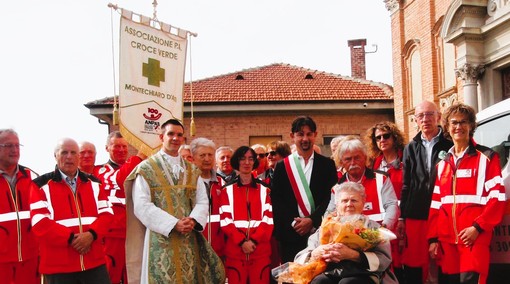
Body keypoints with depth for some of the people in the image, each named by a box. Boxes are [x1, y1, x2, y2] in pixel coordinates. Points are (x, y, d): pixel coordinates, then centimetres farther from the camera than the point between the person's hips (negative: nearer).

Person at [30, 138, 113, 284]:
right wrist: (70, 238, -16)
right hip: (58, 265, -3)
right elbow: (39, 222, -9)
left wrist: (92, 234, -13)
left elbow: (106, 213, 6)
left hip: (94, 261, 3)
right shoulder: (42, 185, 1)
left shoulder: (93, 183, 13)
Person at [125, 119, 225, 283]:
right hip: (160, 240, -4)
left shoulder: (192, 171, 14)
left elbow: (202, 201, 7)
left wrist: (193, 220, -15)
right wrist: (174, 224, -19)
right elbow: (142, 206, -11)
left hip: (189, 240, 4)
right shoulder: (146, 169, -1)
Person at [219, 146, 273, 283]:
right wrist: (242, 241, -12)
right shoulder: (227, 190, 7)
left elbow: (269, 219, 2)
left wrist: (254, 240, -11)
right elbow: (225, 221, 0)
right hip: (234, 250, -1)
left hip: (260, 250, 1)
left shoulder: (264, 189, 9)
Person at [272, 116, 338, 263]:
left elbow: (332, 197, 2)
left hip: (320, 232, 0)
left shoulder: (327, 164, 9)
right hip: (291, 235, 0)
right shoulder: (282, 166, 9)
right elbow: (276, 200, 3)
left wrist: (312, 220, -9)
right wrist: (293, 222, -9)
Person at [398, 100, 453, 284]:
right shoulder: (411, 148, 14)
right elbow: (405, 185, 14)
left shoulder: (450, 145, 1)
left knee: (440, 267, 1)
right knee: (413, 268, 4)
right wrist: (401, 218, 10)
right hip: (415, 217, 3)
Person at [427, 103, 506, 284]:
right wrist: (433, 238, 9)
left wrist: (477, 227, -14)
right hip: (447, 239, 5)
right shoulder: (442, 163, 19)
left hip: (475, 237, -5)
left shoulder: (486, 157, 4)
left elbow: (497, 197, -4)